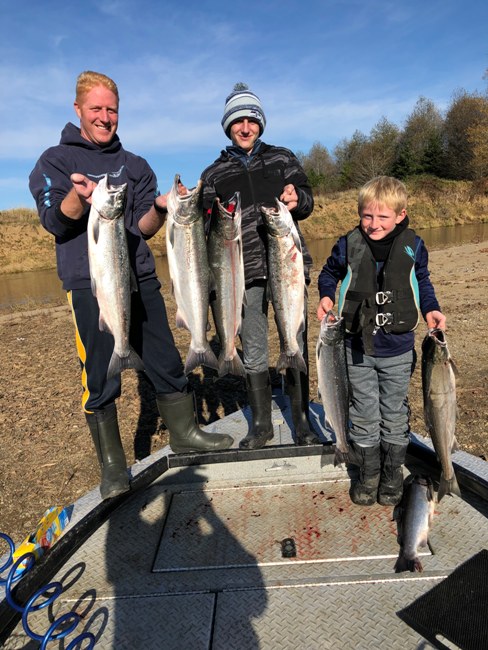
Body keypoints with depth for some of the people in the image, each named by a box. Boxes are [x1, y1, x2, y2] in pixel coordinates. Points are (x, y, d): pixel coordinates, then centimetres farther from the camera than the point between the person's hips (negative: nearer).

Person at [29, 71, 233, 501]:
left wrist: (160, 209, -13)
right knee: (101, 379, -2)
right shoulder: (55, 160, 8)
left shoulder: (134, 165, 17)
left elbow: (143, 228, 8)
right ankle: (112, 465, 15)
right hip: (89, 283, -3)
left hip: (140, 278, 4)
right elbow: (54, 224, -5)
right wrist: (79, 195, -24)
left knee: (168, 364, 7)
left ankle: (184, 433, 26)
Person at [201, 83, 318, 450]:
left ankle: (302, 422, 14)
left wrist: (297, 199, -17)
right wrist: (214, 220, -11)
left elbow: (308, 200, 6)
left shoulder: (283, 158, 14)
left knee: (296, 345, 0)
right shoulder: (214, 174, 14)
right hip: (245, 272, 1)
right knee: (253, 352, 5)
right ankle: (261, 424, 20)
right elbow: (208, 225, 12)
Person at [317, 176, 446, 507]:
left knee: (395, 413, 13)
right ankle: (368, 473, 30)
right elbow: (329, 273, 12)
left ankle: (393, 473, 34)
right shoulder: (349, 245, -6)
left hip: (398, 349, 0)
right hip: (358, 348, 0)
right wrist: (327, 296, -5)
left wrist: (430, 309, -2)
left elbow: (423, 281, 13)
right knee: (364, 414, 10)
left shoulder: (413, 246, -4)